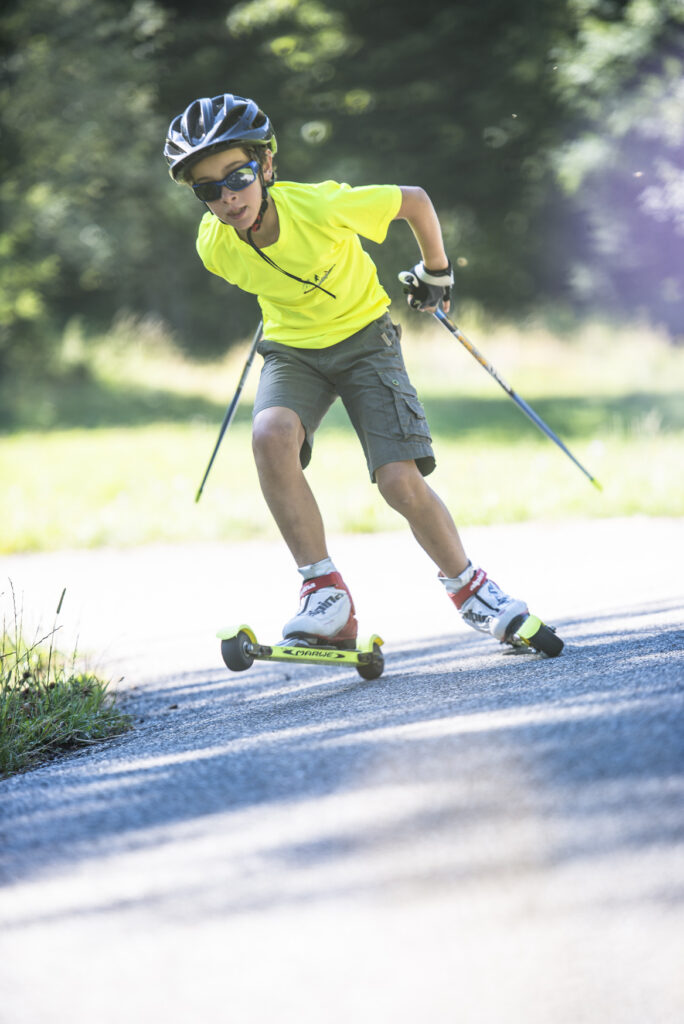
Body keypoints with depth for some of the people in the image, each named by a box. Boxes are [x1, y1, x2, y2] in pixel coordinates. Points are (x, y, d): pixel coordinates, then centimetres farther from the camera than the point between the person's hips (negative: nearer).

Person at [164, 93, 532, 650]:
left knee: (400, 481, -16)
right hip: (292, 351, 3)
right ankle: (325, 592, -23)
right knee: (271, 435, -31)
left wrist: (435, 272, 3)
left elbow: (415, 201, -12)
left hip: (363, 337, -3)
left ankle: (468, 585, 12)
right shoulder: (215, 247, -17)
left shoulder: (323, 207, -29)